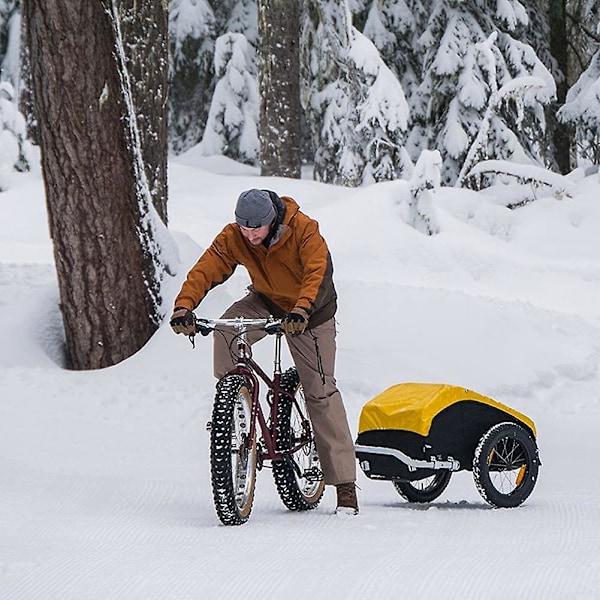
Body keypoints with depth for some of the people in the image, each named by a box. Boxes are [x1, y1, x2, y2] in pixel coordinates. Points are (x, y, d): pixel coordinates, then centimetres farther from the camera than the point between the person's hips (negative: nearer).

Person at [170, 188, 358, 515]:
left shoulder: (304, 230, -29)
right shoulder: (232, 237, -19)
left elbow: (318, 271, -41)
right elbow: (205, 270, -27)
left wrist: (302, 309, -59)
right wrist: (184, 306, -45)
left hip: (310, 314, -3)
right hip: (265, 301, 3)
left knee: (321, 392, -7)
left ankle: (345, 481, -4)